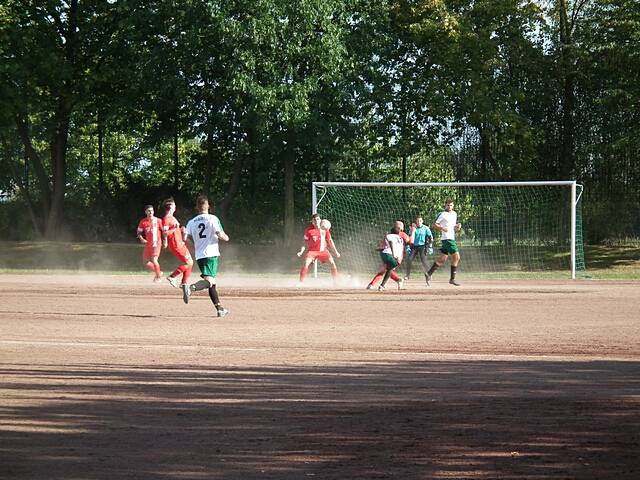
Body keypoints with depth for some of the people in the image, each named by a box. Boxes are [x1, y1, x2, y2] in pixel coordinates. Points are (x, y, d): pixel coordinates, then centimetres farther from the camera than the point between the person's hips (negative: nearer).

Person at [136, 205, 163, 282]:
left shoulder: (158, 221, -5)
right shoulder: (143, 222, 2)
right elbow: (139, 232, 9)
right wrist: (141, 239, -9)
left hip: (156, 243, -5)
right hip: (148, 244, 5)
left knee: (154, 260, -16)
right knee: (145, 261, 7)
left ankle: (158, 276, 4)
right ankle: (157, 272, 26)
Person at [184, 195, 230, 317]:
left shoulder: (192, 222, 11)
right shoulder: (212, 219, -3)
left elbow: (186, 238, 3)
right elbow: (220, 235, -10)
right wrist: (226, 237, 13)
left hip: (199, 256, 6)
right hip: (211, 253, -6)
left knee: (211, 282, 13)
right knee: (209, 280, -17)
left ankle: (220, 308, 14)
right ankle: (192, 288, -45)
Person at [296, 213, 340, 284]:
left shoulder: (325, 229, -2)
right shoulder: (309, 230, -6)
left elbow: (330, 241, 6)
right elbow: (305, 242, 0)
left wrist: (336, 252, 5)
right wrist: (301, 251, -12)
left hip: (323, 251, 2)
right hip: (312, 251, -2)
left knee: (332, 263, -11)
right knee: (305, 264, -22)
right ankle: (301, 283, -13)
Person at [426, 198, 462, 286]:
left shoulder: (454, 214, 17)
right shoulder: (442, 214, -6)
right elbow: (434, 225, -6)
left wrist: (457, 227, 5)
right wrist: (442, 228, -22)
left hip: (452, 238, 8)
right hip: (447, 238, -8)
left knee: (442, 259, 8)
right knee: (456, 257, -12)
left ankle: (429, 273, 14)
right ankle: (452, 279, -7)